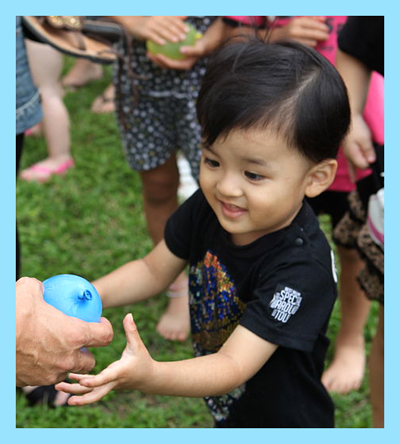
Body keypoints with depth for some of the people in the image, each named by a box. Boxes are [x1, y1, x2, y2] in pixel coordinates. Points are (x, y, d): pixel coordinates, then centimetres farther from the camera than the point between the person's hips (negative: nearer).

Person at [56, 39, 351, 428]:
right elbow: (153, 271, -2)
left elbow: (234, 366, -36)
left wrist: (149, 375, -53)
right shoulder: (209, 206, -15)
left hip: (281, 424, -6)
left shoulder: (302, 268, -34)